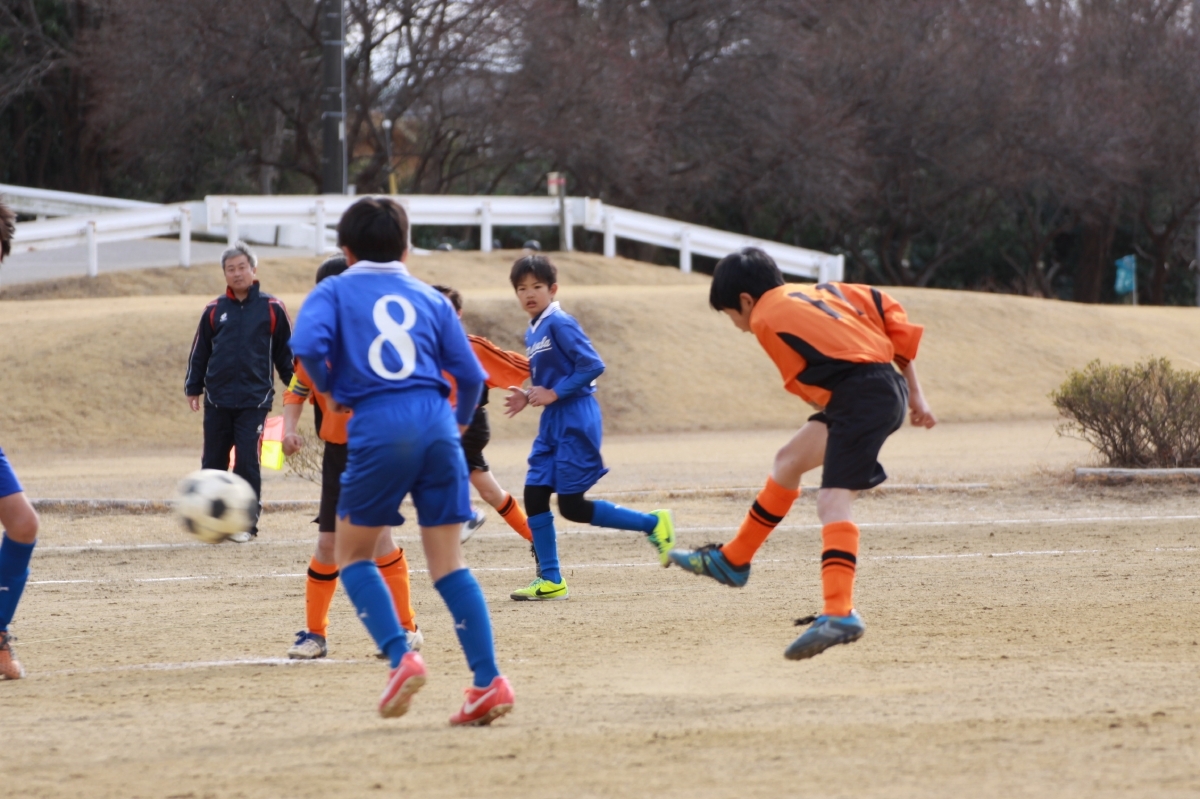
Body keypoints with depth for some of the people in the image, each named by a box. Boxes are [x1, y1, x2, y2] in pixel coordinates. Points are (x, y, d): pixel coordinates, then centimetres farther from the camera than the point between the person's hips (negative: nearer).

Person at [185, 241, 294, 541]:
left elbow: (286, 351, 7)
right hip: (218, 400, 2)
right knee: (213, 463, 5)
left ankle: (246, 522, 3)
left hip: (254, 400, -2)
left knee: (247, 463, -6)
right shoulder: (214, 310, 6)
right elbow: (199, 352, 12)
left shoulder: (272, 309, 1)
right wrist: (193, 387, 9)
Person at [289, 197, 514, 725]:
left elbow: (307, 345, -10)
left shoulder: (334, 293, 10)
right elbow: (470, 374, 14)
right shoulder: (429, 299, 18)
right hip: (436, 425, 3)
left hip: (378, 429, -3)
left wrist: (329, 391, 9)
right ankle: (489, 680, -5)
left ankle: (401, 656, -7)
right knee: (447, 562, 6)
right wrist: (459, 423, 34)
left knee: (352, 554, 13)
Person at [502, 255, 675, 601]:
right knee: (535, 495, 2)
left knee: (572, 505, -8)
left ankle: (653, 524, 4)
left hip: (576, 422, -9)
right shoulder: (532, 333, 15)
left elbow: (593, 365, -19)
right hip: (552, 424, 9)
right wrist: (528, 397, 5)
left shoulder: (559, 323, -12)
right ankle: (550, 581, 8)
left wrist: (554, 393, -18)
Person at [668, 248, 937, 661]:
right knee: (789, 460, 22)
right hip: (891, 389, 9)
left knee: (832, 501, -18)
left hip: (861, 397, -9)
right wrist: (915, 393, 18)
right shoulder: (821, 292, 22)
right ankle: (732, 561, 35)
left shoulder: (765, 318, 1)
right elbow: (891, 315, 18)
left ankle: (840, 613, -33)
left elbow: (808, 384, 0)